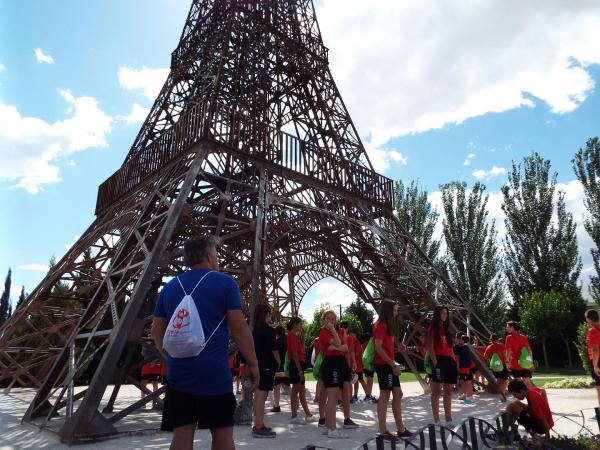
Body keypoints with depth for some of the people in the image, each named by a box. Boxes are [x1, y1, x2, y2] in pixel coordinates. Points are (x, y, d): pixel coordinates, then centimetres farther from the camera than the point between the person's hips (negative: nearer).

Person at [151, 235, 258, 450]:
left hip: (178, 372, 4)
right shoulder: (224, 282, -4)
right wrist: (253, 363, -1)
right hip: (214, 372, -4)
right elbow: (239, 327, -9)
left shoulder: (170, 287, 10)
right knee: (222, 431, 8)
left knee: (182, 432, 8)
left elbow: (157, 331, 13)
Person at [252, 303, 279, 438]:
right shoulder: (268, 330, -13)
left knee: (257, 396, 13)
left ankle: (258, 425, 21)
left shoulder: (255, 330, 10)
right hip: (267, 366, -8)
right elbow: (273, 349, -13)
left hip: (257, 364, 8)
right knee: (262, 396, -7)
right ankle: (259, 428, -5)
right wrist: (278, 362, 1)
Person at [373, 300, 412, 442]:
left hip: (389, 365, 10)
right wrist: (393, 364, -19)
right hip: (383, 365, -10)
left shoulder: (387, 325, 17)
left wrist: (398, 348, 4)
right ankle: (383, 432, 1)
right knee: (384, 396, -6)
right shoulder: (380, 325, -13)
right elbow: (378, 348, -20)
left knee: (398, 394, 12)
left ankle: (401, 429, 19)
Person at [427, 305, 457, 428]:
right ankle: (436, 421, -1)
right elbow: (431, 348, -10)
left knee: (448, 391, 11)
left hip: (449, 360, 8)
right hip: (439, 360, -8)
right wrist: (435, 363, -17)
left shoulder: (446, 329, 18)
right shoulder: (433, 328, -4)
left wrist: (454, 362, 11)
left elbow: (450, 347, 18)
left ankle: (448, 420, 18)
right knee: (436, 391, -4)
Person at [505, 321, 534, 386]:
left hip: (515, 364, -5)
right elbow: (529, 350, 8)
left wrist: (507, 362, -9)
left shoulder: (509, 337, -6)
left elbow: (508, 351, -12)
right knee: (527, 382, 10)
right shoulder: (523, 337, 9)